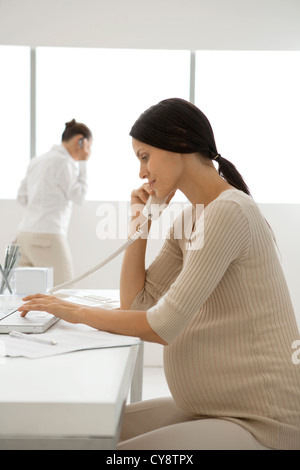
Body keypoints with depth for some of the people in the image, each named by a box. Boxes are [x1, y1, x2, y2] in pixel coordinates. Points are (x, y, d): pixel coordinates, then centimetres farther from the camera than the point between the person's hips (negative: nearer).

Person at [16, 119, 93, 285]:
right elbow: (79, 196, -2)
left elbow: (22, 197, 19)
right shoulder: (64, 162, -9)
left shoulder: (36, 161, 16)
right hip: (47, 236, -8)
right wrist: (82, 163, 2)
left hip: (24, 233, 8)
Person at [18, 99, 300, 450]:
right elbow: (134, 303, 10)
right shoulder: (188, 220, 10)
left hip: (259, 423, -9)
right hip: (213, 407, 9)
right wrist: (140, 223, 4)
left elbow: (163, 326, -21)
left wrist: (77, 312, -10)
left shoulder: (229, 212, -19)